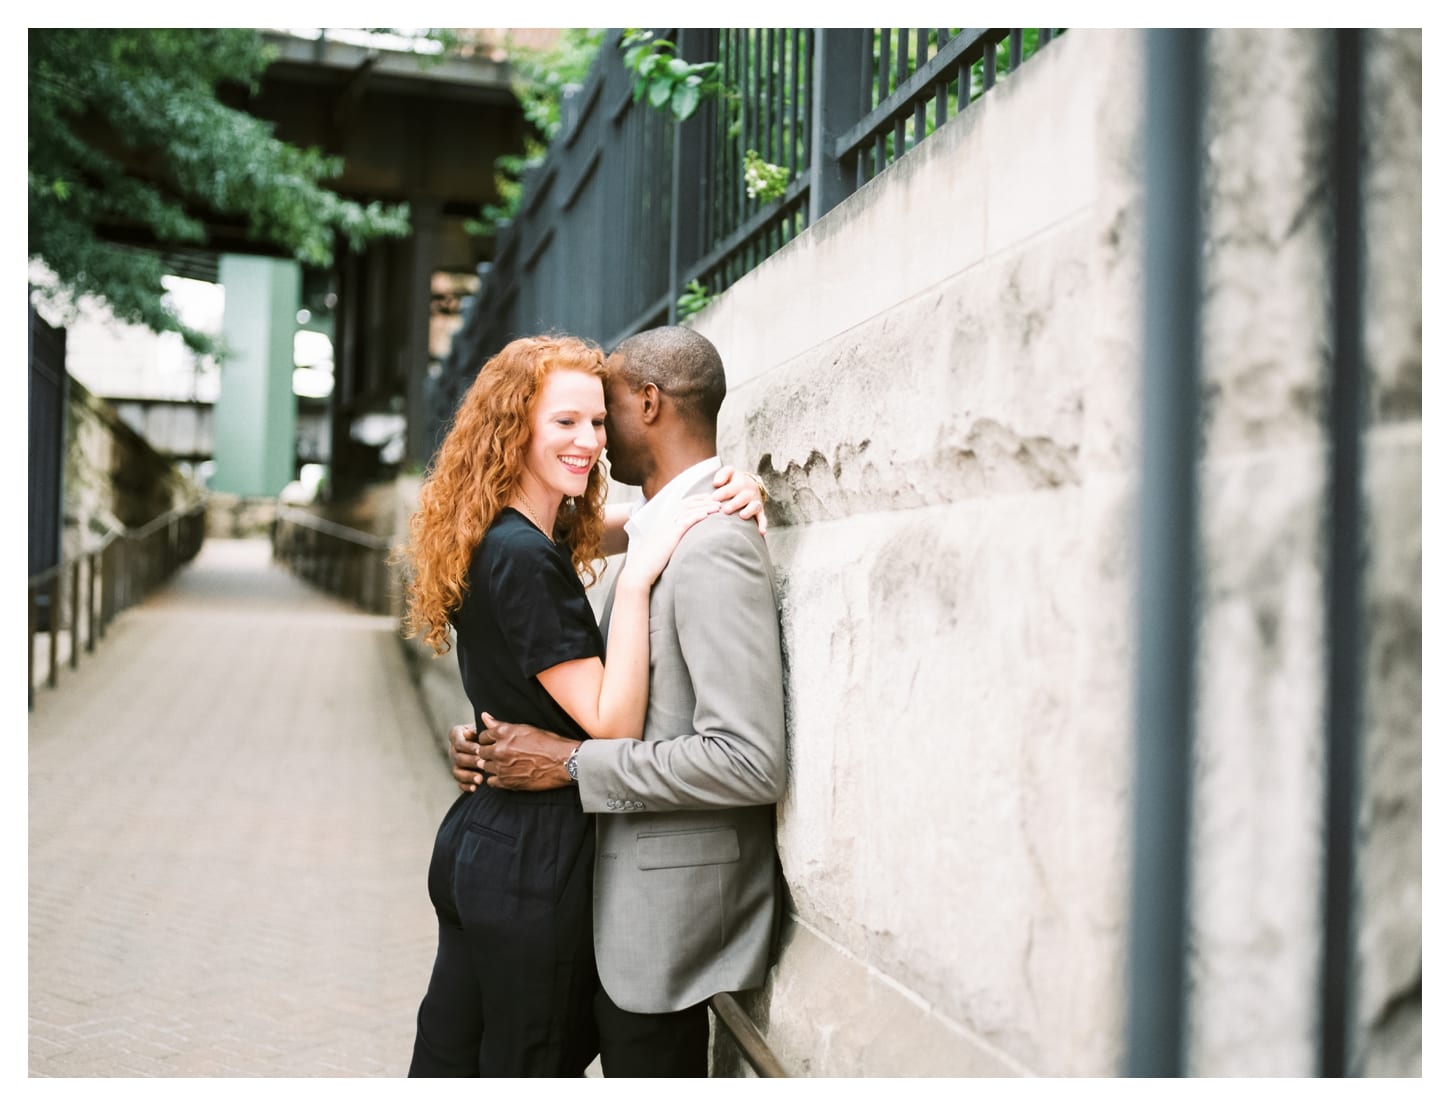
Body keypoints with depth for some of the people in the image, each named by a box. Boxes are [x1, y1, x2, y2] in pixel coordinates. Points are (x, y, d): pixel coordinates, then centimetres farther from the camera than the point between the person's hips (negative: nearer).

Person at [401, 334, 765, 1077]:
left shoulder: (513, 540, 8)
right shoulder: (524, 559, -20)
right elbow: (613, 724, -23)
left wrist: (726, 491, 4)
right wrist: (637, 576, -26)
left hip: (475, 843, 9)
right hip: (533, 863, -9)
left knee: (448, 1056, 18)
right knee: (530, 1066, 7)